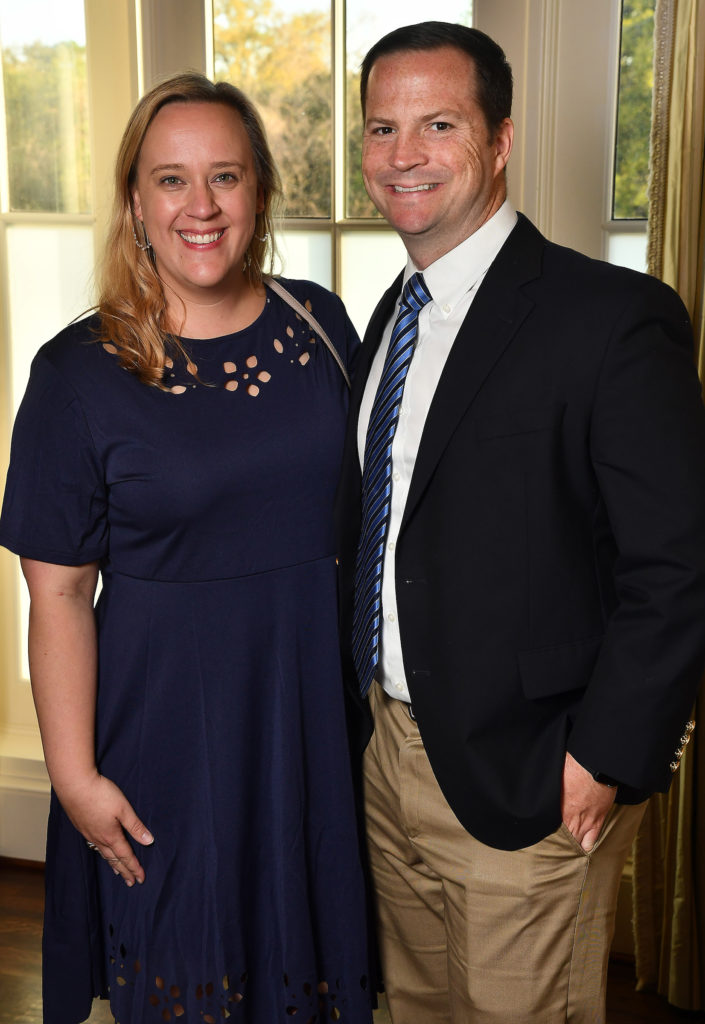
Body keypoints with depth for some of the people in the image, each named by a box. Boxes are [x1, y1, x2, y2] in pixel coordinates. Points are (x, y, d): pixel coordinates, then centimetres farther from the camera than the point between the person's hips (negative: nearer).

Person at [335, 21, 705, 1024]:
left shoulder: (612, 318, -17)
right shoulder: (392, 315, 7)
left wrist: (607, 757, -18)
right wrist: (364, 702, 8)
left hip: (524, 782, -7)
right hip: (386, 749, 7)